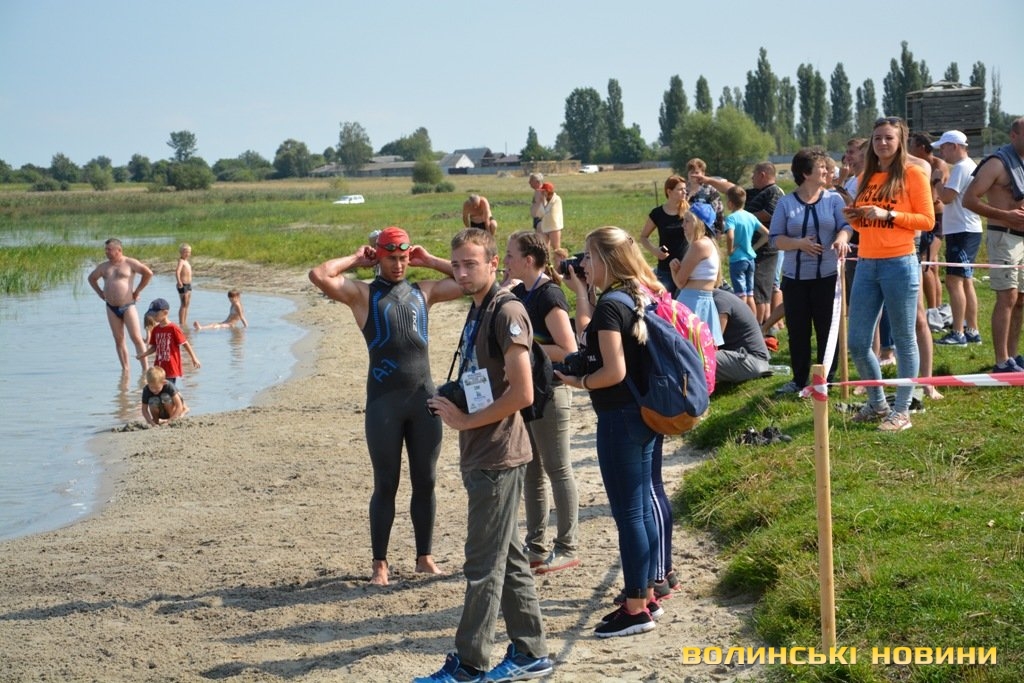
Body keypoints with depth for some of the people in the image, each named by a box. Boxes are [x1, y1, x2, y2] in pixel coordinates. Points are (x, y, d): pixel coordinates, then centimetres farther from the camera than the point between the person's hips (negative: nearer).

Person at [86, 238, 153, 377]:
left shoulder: (130, 263, -3)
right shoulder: (103, 266, 11)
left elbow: (148, 273, -5)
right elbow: (91, 278, 27)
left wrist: (137, 291, -4)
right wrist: (100, 293, 14)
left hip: (128, 306, -5)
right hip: (111, 308, 5)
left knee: (136, 338, -9)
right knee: (118, 339, 5)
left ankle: (145, 368, -7)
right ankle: (125, 368, 9)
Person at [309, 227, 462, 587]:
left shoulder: (423, 291, 13)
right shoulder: (363, 294, 2)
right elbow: (318, 275, -12)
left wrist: (430, 260, 11)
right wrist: (355, 258, 1)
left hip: (424, 396, 3)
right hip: (384, 399, -3)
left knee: (425, 482, 9)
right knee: (385, 485, 2)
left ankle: (425, 557, 20)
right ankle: (380, 563, 11)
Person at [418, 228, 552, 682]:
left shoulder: (507, 312, -15)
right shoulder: (477, 311, 13)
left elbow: (522, 393, -20)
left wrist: (466, 421, -13)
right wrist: (453, 408, 5)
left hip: (498, 458, -9)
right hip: (481, 456, 9)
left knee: (483, 565, -2)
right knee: (507, 559, 14)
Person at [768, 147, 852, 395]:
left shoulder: (833, 199, 5)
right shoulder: (786, 203, 4)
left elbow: (846, 225, -5)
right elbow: (776, 238, 0)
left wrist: (842, 238, -28)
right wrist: (799, 243, -17)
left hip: (827, 275, -1)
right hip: (795, 277, 1)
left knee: (827, 328, 2)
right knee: (797, 330, 5)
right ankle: (799, 379, 16)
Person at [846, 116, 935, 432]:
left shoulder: (913, 174, -3)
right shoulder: (865, 177, 14)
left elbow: (927, 220, -7)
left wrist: (888, 214, -16)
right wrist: (855, 218, 1)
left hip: (900, 265, -6)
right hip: (866, 265, 6)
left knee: (904, 340, 2)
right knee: (857, 343, 6)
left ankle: (902, 411, 11)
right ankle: (877, 403, 23)